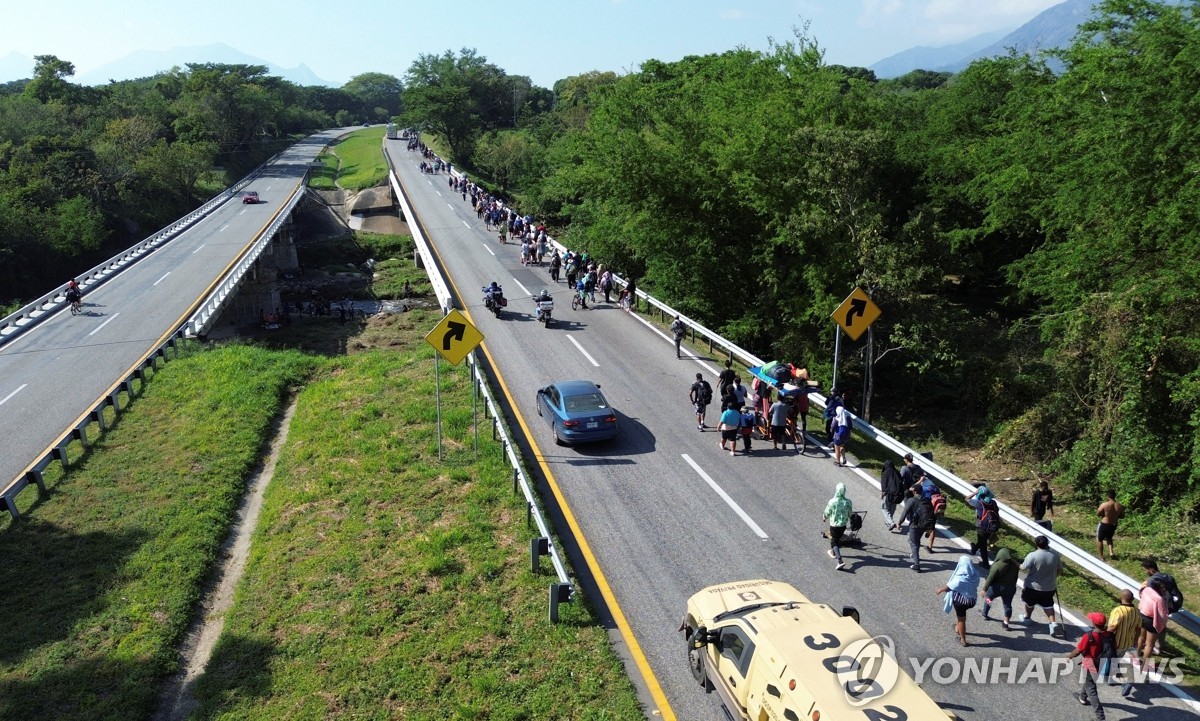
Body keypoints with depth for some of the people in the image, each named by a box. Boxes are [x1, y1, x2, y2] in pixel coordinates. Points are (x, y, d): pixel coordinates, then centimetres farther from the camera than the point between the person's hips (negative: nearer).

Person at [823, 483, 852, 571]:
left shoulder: (832, 501, -21)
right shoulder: (848, 502, -12)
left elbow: (827, 513, -8)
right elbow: (850, 513, 3)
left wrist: (824, 517, 15)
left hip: (834, 525, -4)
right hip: (843, 525, 4)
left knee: (834, 542, 3)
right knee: (838, 538, 28)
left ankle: (840, 561, -14)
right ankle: (833, 552, 50)